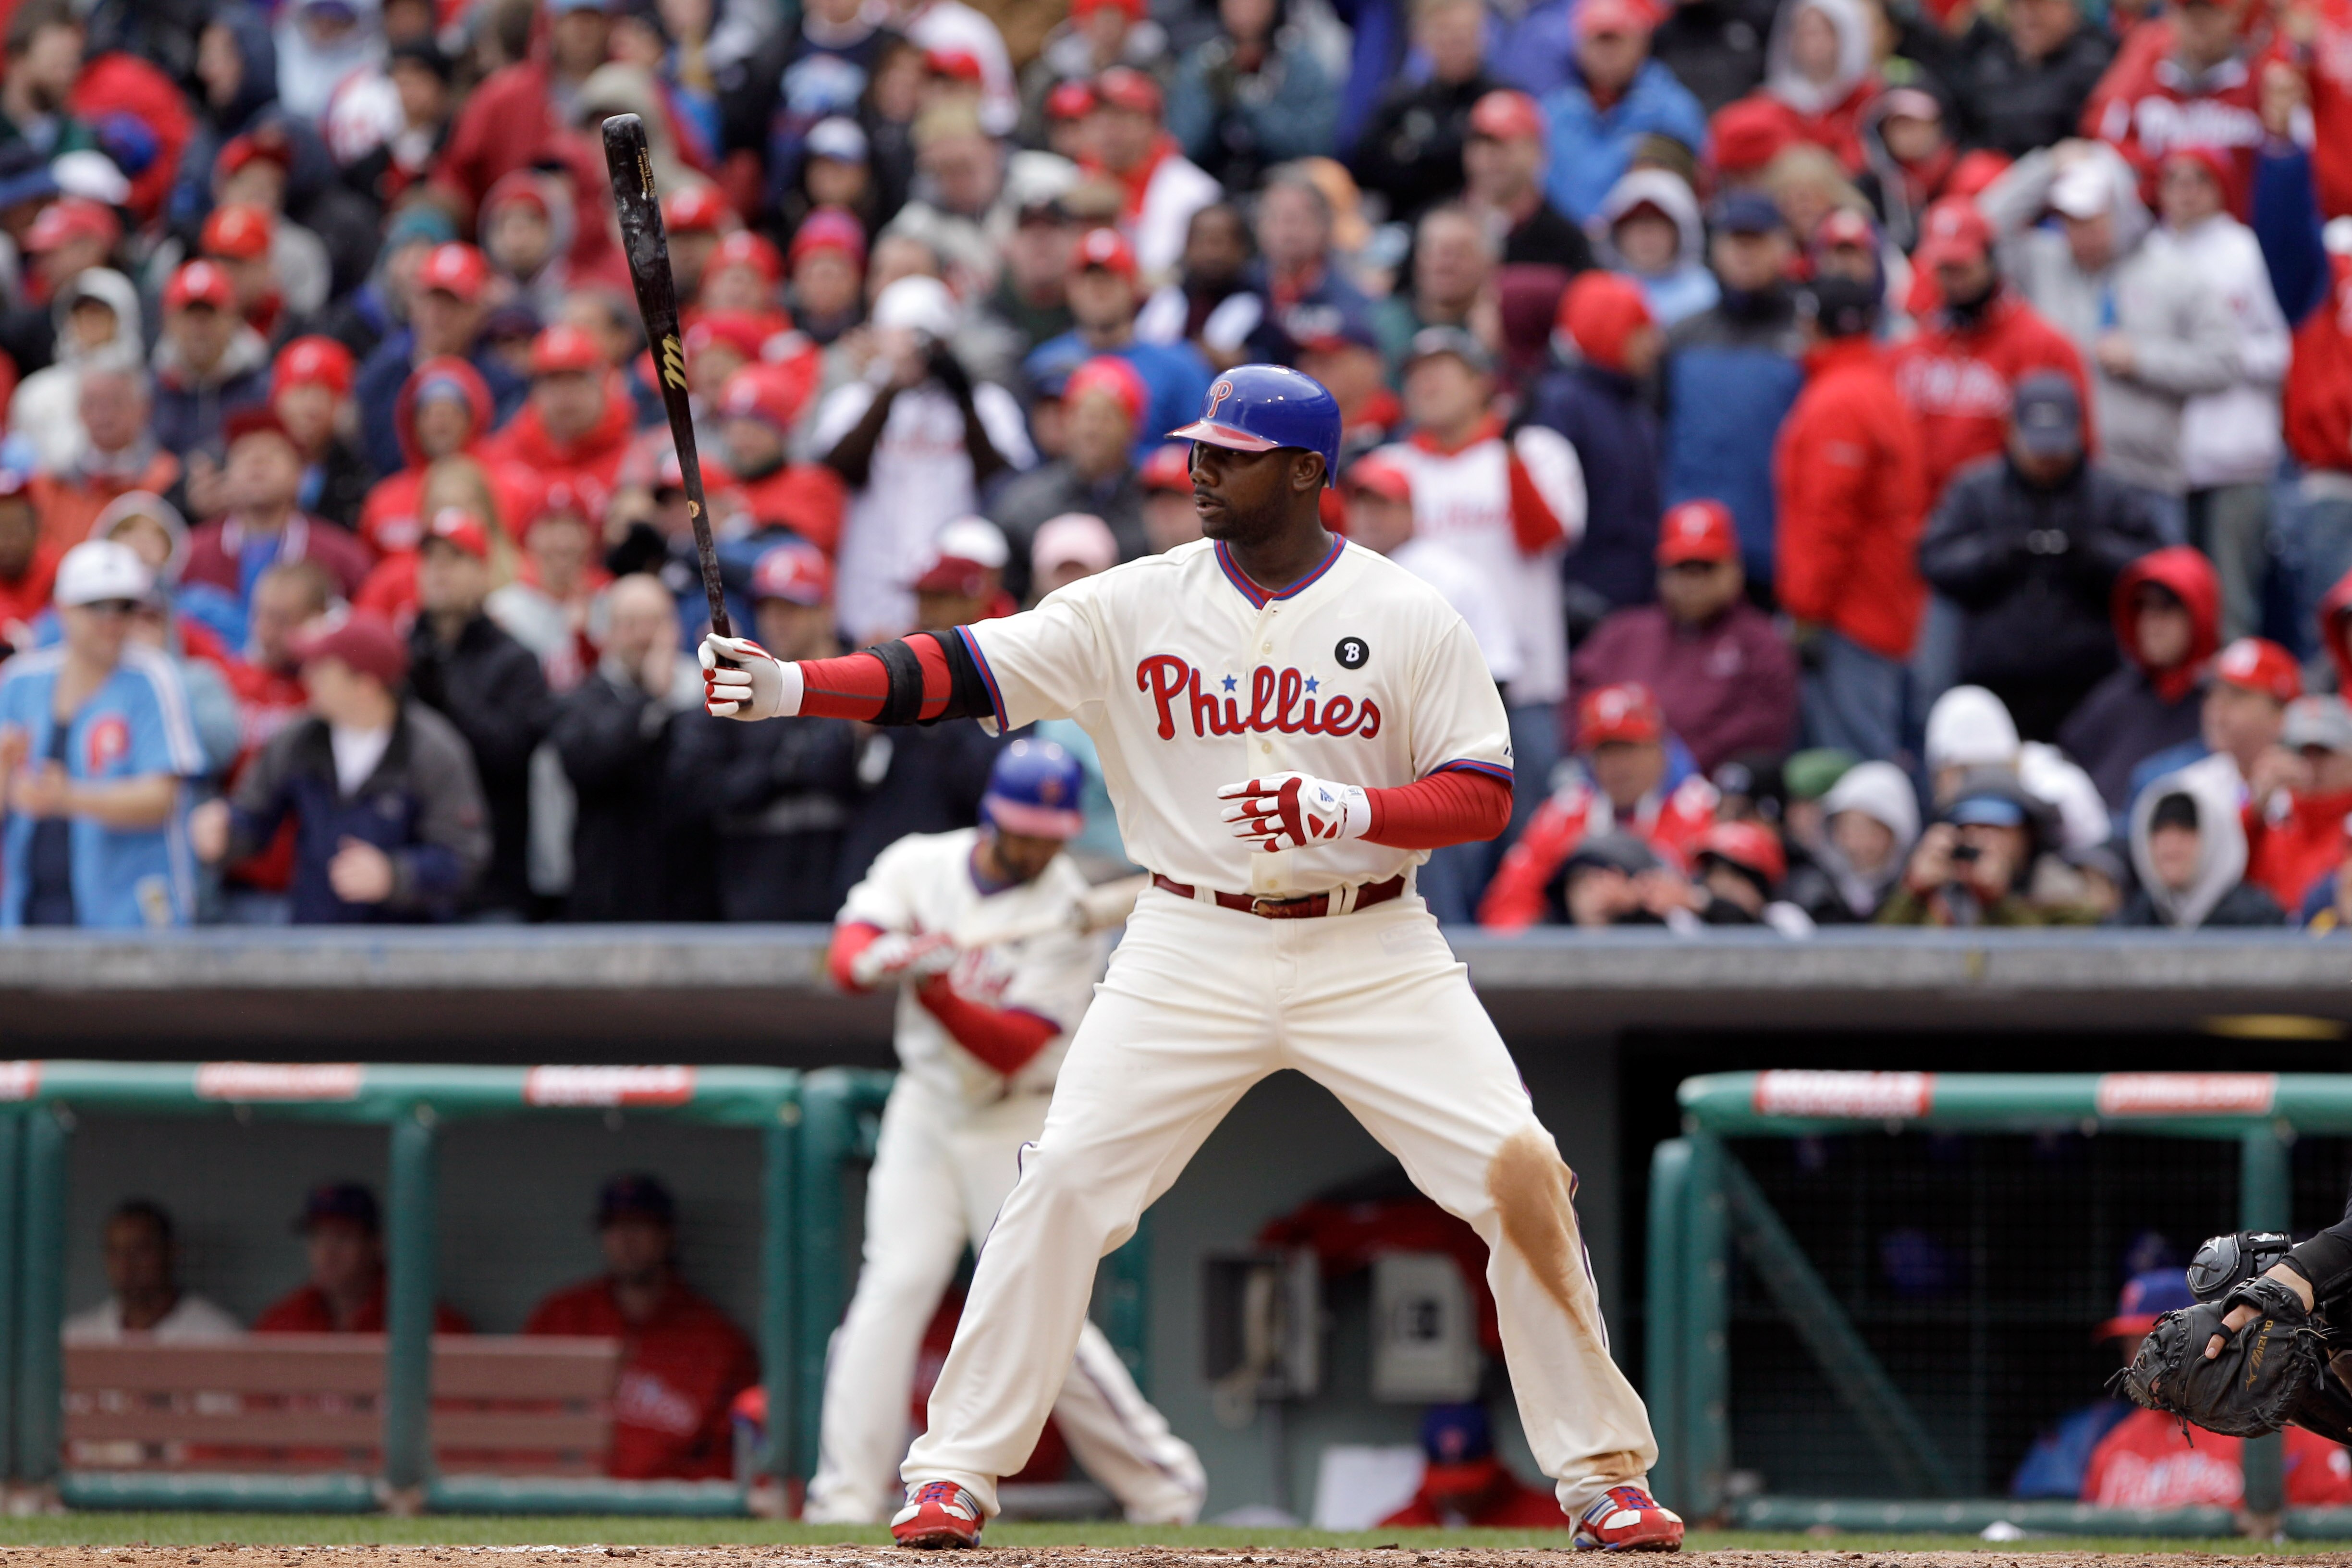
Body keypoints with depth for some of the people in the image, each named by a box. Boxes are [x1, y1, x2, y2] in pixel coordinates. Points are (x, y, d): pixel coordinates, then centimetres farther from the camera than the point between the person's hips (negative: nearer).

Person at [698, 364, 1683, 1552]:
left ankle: (1601, 1474, 3)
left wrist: (1349, 809, -23)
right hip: (1192, 951, 1)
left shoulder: (1408, 617, -3)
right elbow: (958, 672, -7)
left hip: (1370, 952, -1)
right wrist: (787, 686, -19)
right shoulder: (1137, 606, -1)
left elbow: (1484, 795, -5)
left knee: (1520, 1179, -10)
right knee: (1062, 1182, -10)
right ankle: (955, 1471, 1)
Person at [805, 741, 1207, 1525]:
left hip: (1019, 1122, -3)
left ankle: (1161, 1482, 5)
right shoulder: (920, 865, -2)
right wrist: (878, 960, -38)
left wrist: (935, 989, -34)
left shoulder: (1069, 917, -14)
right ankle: (846, 1496, -11)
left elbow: (1014, 1048, -20)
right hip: (927, 1107, 3)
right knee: (893, 1286, -10)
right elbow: (848, 954, -15)